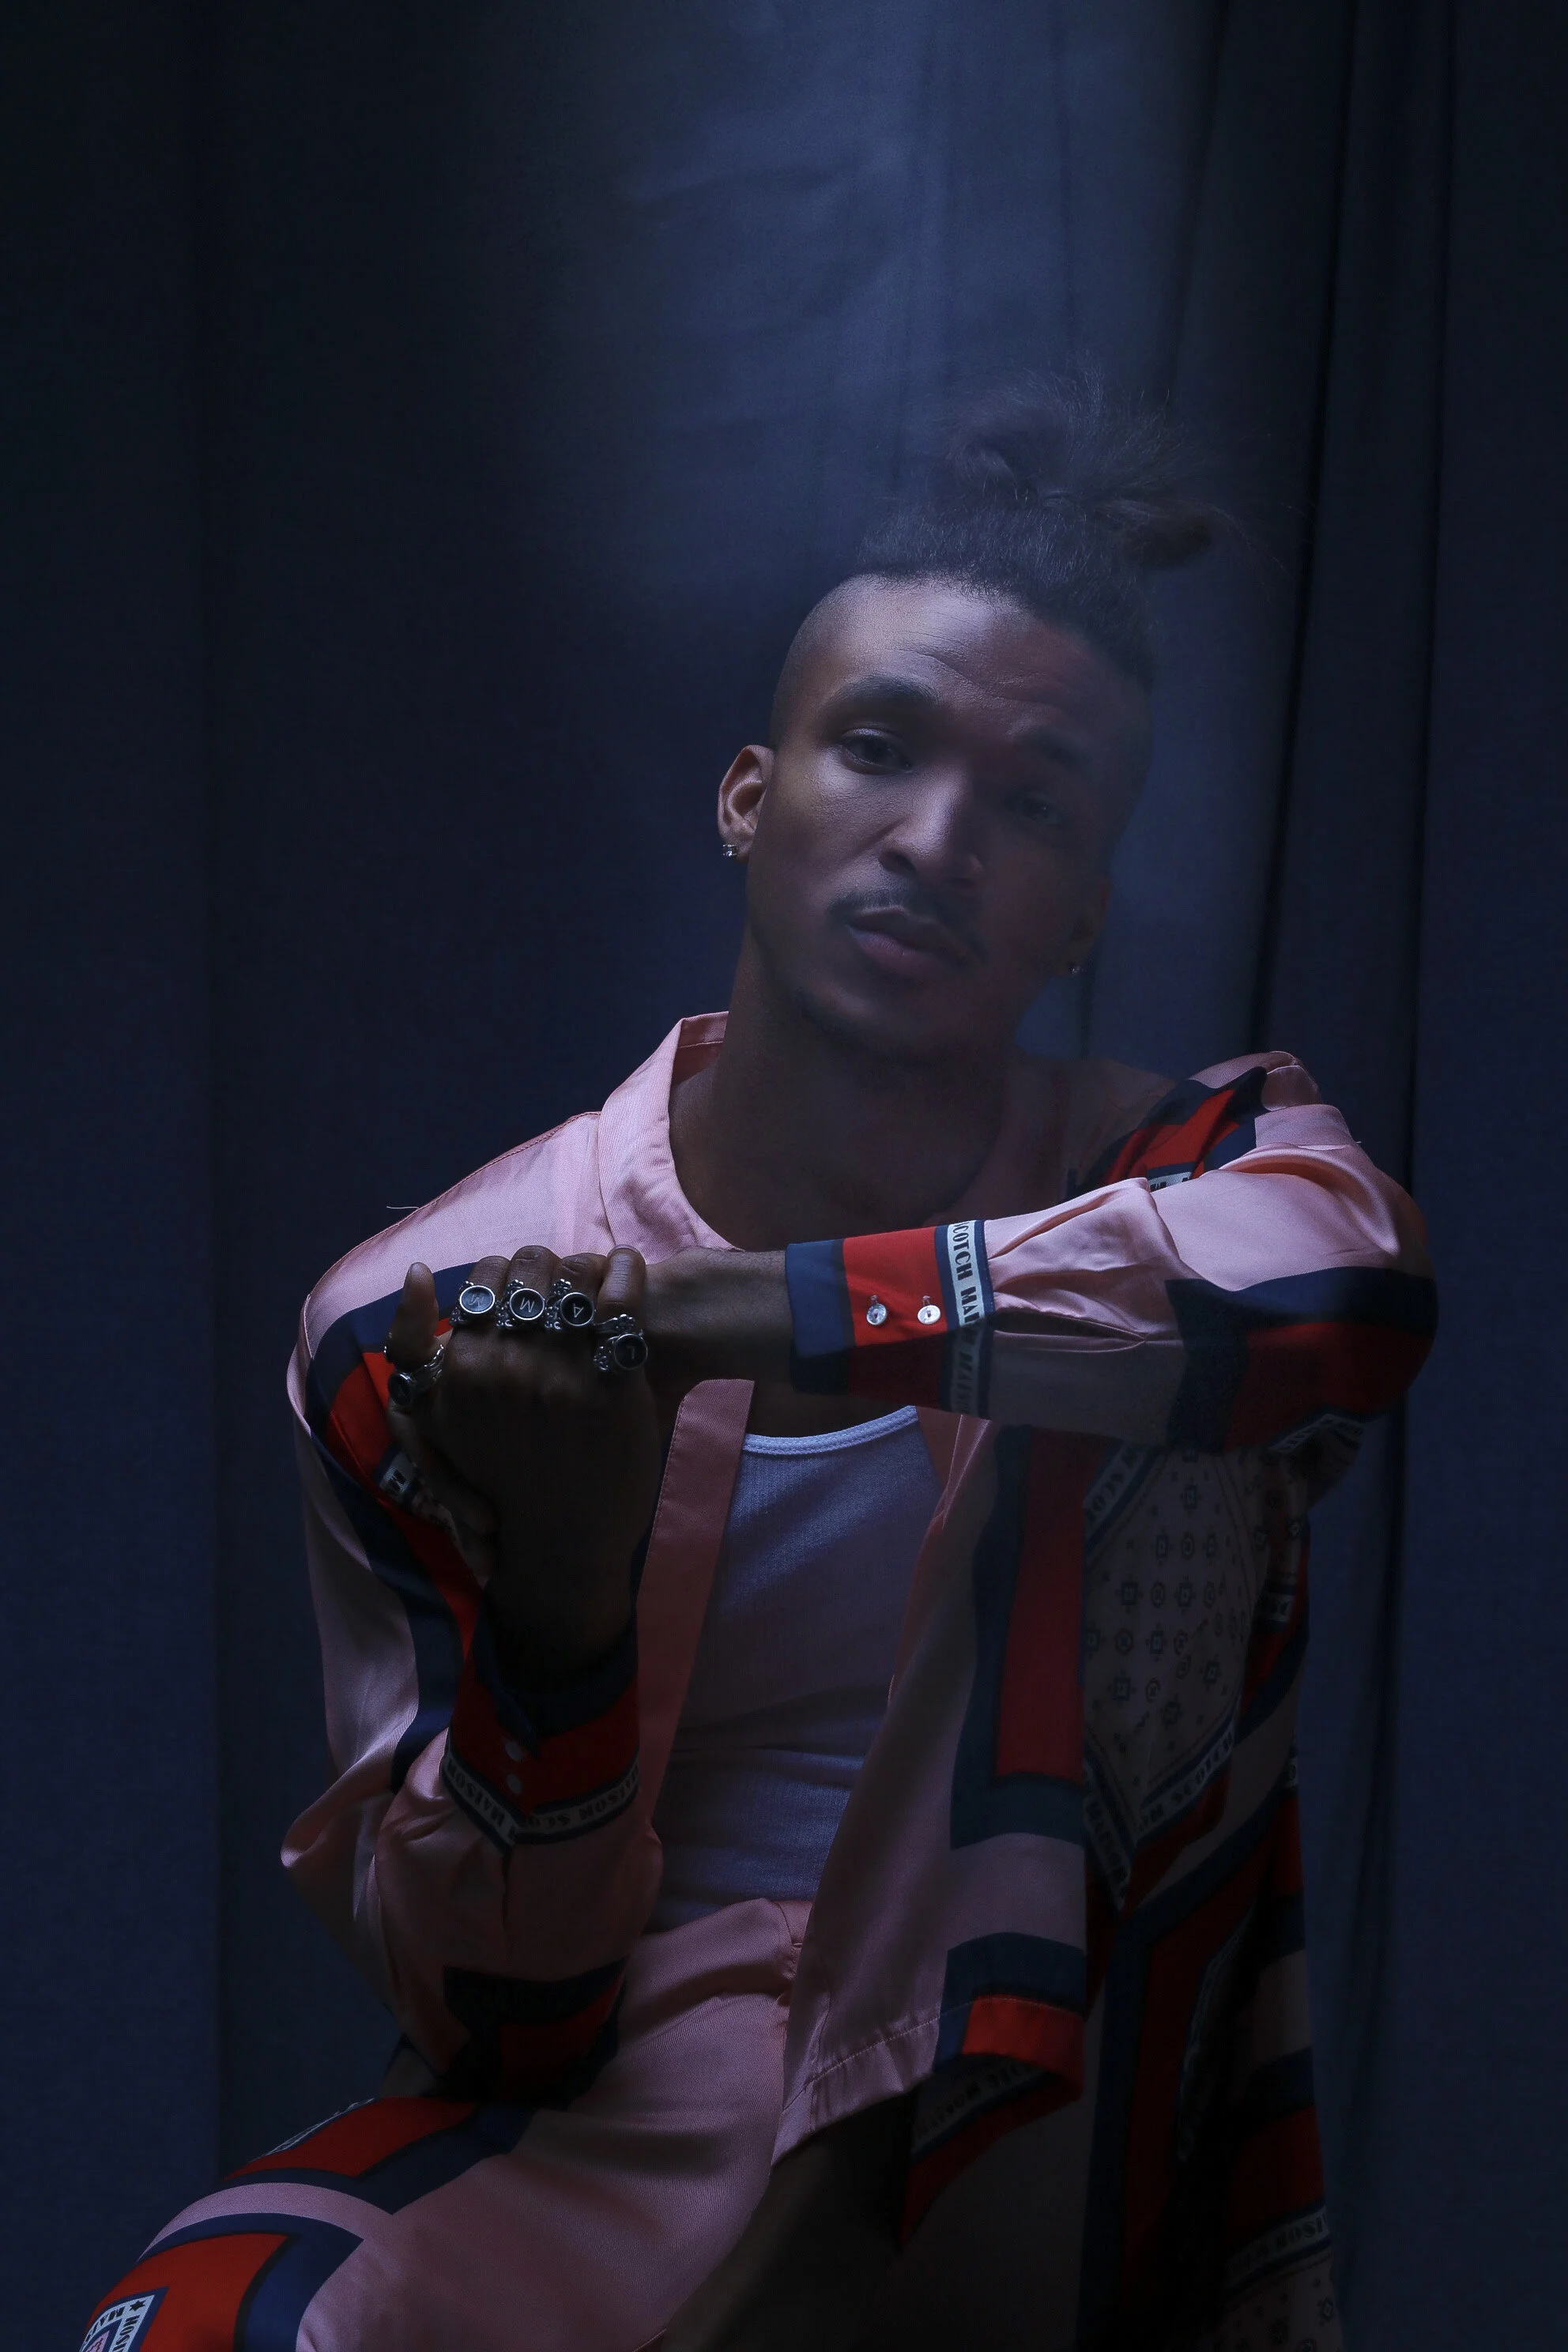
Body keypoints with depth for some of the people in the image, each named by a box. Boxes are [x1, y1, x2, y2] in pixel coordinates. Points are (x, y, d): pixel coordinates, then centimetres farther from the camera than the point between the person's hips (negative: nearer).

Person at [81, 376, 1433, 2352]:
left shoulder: (1192, 1173, -2)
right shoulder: (422, 1327, -5)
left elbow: (1351, 1282, -29)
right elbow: (494, 2011, -4)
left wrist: (733, 1311, -27)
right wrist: (558, 1577, -22)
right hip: (651, 2149, -3)